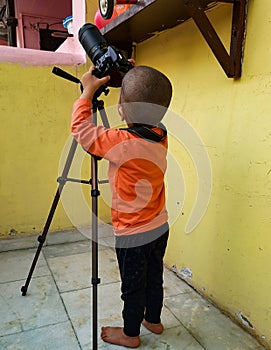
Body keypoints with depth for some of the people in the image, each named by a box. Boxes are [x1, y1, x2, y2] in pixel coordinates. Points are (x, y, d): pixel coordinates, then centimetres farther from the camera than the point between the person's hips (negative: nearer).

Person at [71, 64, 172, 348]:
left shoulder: (124, 143, -28)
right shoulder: (161, 136, -7)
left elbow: (81, 129, -17)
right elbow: (145, 119, 15)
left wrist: (88, 90, -7)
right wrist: (135, 81, 7)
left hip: (133, 235, -7)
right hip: (159, 228, 7)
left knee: (133, 287, 15)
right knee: (153, 278, 25)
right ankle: (153, 320, 47)